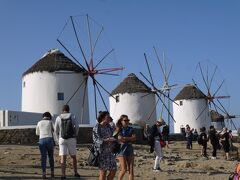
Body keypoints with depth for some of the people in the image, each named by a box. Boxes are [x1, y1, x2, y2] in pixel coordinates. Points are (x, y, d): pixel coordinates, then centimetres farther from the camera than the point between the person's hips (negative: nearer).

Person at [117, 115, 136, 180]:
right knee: (124, 169, -7)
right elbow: (120, 138, -15)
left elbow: (134, 138, -2)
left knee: (131, 170, 1)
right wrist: (130, 138, -5)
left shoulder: (130, 129, 12)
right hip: (122, 150, -5)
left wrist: (125, 138, -10)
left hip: (130, 150, 5)